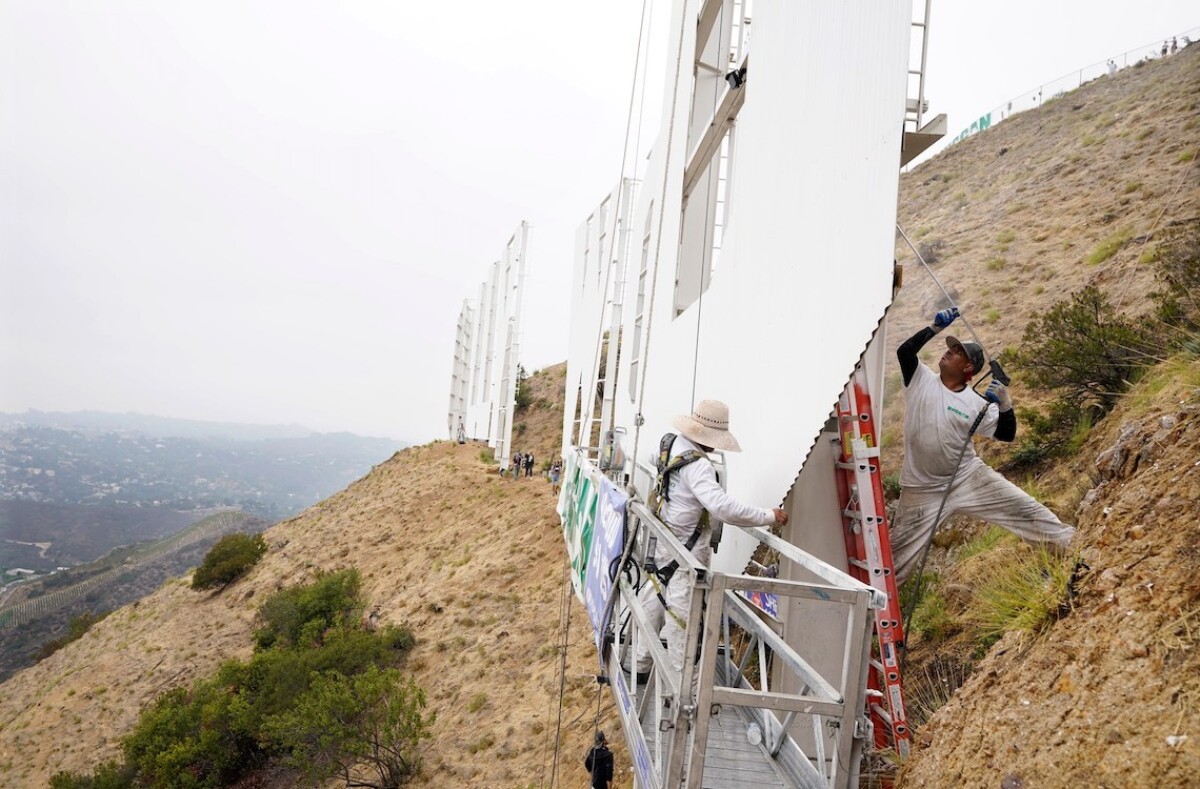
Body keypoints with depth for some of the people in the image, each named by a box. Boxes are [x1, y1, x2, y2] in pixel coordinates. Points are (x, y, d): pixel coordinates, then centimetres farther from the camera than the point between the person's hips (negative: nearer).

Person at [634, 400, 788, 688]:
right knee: (681, 615, -1)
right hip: (687, 549, -10)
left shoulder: (675, 445, 2)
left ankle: (642, 666, 35)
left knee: (655, 603, 20)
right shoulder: (698, 465, -27)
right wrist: (769, 516, -28)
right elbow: (722, 506, -37)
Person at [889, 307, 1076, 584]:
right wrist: (935, 327, -20)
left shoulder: (976, 403, -3)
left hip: (969, 476, 1)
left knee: (1023, 507, 1)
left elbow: (1006, 435, -3)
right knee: (900, 553, 3)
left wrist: (1005, 405, -20)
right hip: (923, 488, -1)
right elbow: (905, 351, -19)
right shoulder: (922, 380, -3)